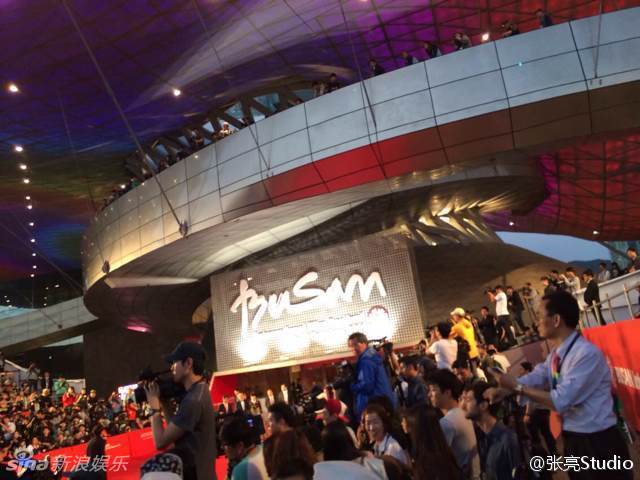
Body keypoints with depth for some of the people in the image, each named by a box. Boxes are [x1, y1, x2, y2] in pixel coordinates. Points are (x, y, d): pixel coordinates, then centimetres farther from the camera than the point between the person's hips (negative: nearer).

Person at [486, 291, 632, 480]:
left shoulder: (587, 353, -24)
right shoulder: (555, 354, 6)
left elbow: (560, 402, -26)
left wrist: (517, 387, -21)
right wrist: (505, 389, -11)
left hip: (599, 443, -8)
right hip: (573, 440, 8)